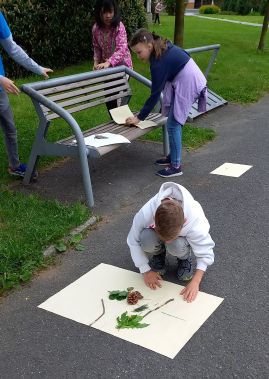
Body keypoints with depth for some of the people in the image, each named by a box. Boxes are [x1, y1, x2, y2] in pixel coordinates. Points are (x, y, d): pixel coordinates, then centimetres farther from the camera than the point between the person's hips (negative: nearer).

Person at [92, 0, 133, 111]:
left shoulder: (119, 26, -23)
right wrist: (96, 61, -9)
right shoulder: (96, 28, -8)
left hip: (122, 65, -5)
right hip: (106, 67, 5)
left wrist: (108, 62, -45)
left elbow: (122, 49, -33)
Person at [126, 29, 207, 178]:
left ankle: (176, 166, -5)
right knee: (174, 122, 14)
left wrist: (139, 117, -16)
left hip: (187, 84, -10)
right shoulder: (162, 46, 1)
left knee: (173, 124, -9)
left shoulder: (159, 62, -24)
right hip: (186, 80, 10)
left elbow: (155, 94, -21)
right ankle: (173, 156, 24)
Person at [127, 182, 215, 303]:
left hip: (182, 238, -1)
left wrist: (195, 282, -35)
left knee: (177, 246, -37)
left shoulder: (195, 221, -39)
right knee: (146, 239, -35)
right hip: (156, 231, 1)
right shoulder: (144, 214, -39)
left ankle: (185, 258, 1)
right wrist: (146, 270, -18)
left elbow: (205, 253, -26)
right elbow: (133, 241, -21)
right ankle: (158, 255, 1)